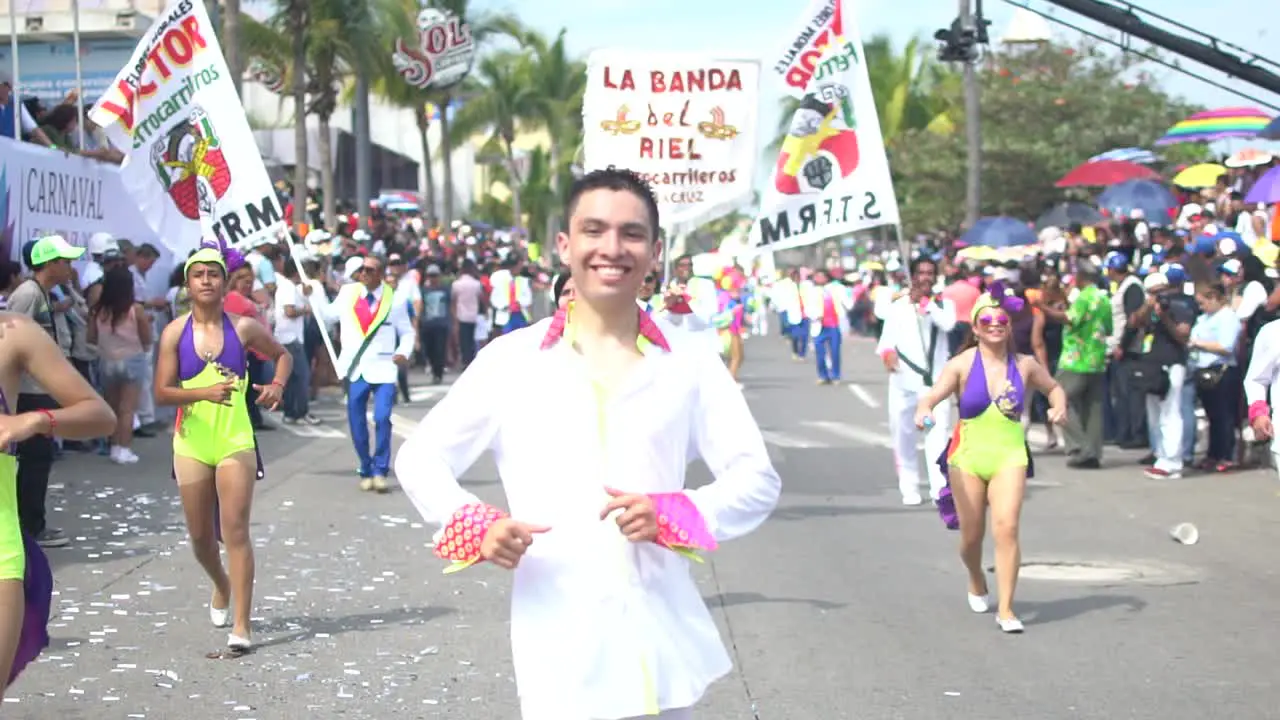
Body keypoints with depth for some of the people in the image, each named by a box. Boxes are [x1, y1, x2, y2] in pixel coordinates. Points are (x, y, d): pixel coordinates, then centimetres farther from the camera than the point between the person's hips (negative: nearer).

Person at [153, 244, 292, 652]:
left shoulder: (243, 328, 0)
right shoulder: (175, 333, 0)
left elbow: (282, 354, 17)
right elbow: (162, 392, -6)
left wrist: (278, 385, -3)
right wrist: (204, 393, -22)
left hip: (236, 442, -2)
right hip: (192, 443, 2)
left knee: (235, 529, -11)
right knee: (200, 534, 11)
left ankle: (241, 626, -11)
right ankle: (221, 586, 44)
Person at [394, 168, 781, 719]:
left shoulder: (689, 362, 4)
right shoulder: (510, 359, 2)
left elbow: (758, 480, 2)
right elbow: (419, 458, 8)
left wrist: (672, 516, -15)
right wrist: (474, 527, -10)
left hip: (664, 642, 2)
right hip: (557, 651, -1)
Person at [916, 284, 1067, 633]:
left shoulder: (1024, 365, 4)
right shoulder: (962, 364, -4)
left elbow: (1053, 387, 23)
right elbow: (934, 393, -18)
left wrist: (1059, 406, 1)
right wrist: (924, 409, -40)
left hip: (1009, 455, 1)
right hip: (968, 455, -1)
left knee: (1007, 527, -16)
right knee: (971, 535, 7)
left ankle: (1006, 609, -10)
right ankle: (976, 583, 41)